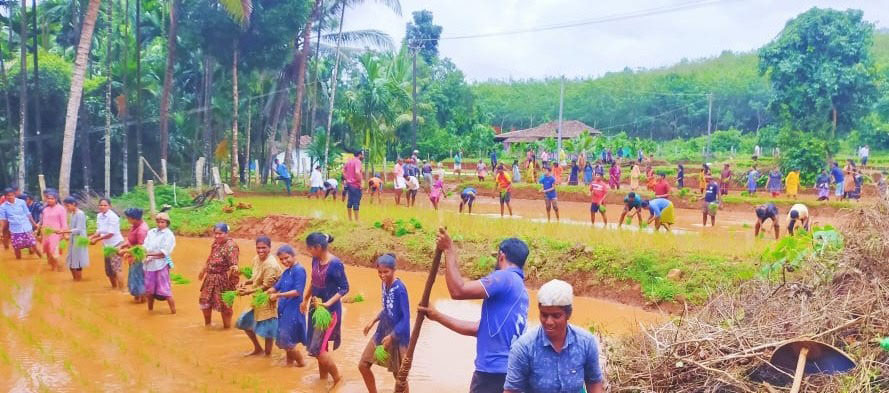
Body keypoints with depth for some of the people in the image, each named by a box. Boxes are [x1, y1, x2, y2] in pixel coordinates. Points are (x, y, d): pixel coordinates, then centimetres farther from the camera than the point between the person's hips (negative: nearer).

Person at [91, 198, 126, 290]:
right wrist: (91, 237, -10)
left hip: (116, 244, -8)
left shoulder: (112, 216, -17)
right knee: (108, 270, 16)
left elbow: (110, 233, -19)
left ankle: (121, 290, -11)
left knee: (117, 268, -13)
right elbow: (99, 231, 8)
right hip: (107, 246, 8)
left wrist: (97, 239, -19)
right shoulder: (99, 216, 6)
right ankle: (114, 287, 34)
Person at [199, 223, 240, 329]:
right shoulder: (215, 243, 5)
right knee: (204, 300, 18)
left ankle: (227, 326, 18)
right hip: (211, 278, 9)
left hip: (224, 279, -9)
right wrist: (203, 270, 32)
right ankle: (207, 323, 39)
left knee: (224, 304, 0)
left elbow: (234, 262, -31)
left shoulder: (231, 245, -21)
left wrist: (234, 268, -54)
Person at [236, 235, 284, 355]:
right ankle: (258, 349, 33)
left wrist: (248, 292, -20)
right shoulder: (256, 259, 1)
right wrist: (246, 283, -3)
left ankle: (267, 353, 17)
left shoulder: (271, 264, -24)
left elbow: (266, 286, -21)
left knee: (267, 330, 0)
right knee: (244, 322, 17)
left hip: (269, 300, -9)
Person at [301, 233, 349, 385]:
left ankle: (338, 378, 11)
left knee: (317, 349, -8)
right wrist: (305, 300, 22)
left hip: (330, 310, -7)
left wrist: (327, 303, -26)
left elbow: (345, 288, -18)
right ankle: (323, 379, 31)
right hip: (315, 307, 7)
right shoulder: (315, 260, 0)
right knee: (320, 347, 15)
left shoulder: (335, 264, -21)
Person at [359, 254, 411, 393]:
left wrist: (391, 336, -23)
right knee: (363, 365, 11)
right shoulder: (385, 283, 1)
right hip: (382, 331, 8)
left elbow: (406, 317, -22)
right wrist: (373, 321, 15)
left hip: (397, 335, -8)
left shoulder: (400, 288, -23)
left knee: (398, 374, 6)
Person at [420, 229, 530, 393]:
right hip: (509, 372, 9)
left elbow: (458, 290, -20)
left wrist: (449, 250, -10)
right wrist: (437, 316, 22)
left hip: (494, 372, -9)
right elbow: (479, 328, 20)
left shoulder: (504, 278, -10)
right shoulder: (519, 289, 19)